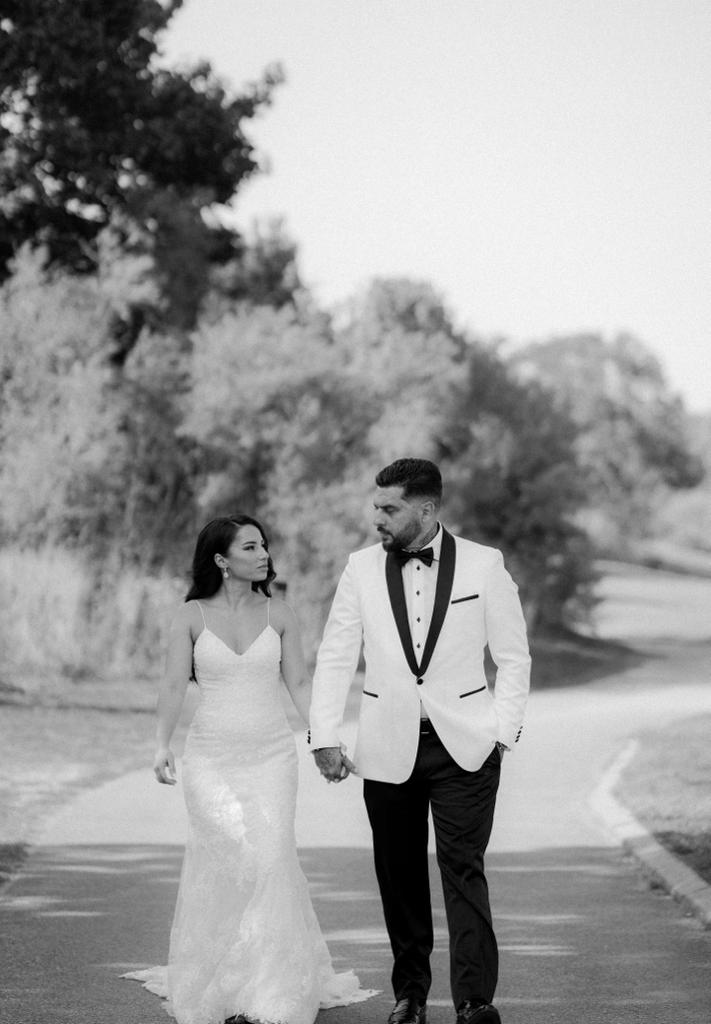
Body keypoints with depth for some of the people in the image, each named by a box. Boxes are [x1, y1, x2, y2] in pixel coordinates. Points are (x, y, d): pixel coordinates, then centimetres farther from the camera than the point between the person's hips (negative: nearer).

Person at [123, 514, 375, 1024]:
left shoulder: (279, 614, 5)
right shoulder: (193, 616, 1)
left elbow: (299, 683, 7)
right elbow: (174, 685, -1)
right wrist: (162, 744, -13)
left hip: (271, 753, 1)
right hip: (212, 756, -1)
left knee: (270, 858, -10)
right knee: (224, 860, -11)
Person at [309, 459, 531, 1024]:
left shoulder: (484, 564, -1)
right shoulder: (363, 567, 3)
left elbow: (514, 655, 4)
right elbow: (335, 656, 6)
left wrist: (502, 732, -3)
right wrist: (325, 735, -1)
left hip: (465, 745, -2)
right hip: (389, 747, 2)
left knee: (463, 868, -10)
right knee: (399, 873, 6)